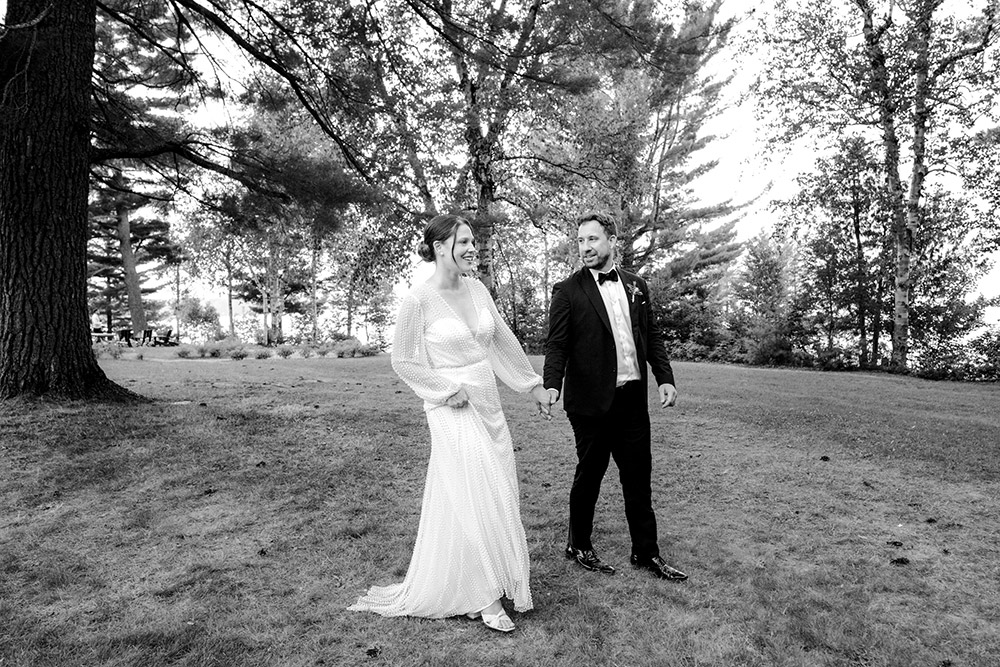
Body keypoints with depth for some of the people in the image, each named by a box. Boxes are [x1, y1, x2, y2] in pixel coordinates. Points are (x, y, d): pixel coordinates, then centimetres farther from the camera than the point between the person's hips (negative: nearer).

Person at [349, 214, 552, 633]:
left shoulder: (477, 289, 5)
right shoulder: (419, 300, -13)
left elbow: (504, 342, 14)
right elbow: (403, 361, -7)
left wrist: (534, 385, 17)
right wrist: (448, 390, -12)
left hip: (489, 405, 7)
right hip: (454, 410, -7)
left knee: (498, 497, 12)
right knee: (472, 500, -2)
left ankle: (494, 580, 30)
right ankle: (483, 598, 14)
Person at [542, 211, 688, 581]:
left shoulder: (636, 286, 10)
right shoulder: (568, 291, -5)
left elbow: (652, 336, 12)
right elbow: (556, 345, -9)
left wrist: (665, 377, 1)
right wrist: (552, 385, -24)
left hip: (633, 398, 4)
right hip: (591, 400, -4)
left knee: (638, 476, 11)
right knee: (589, 475, 9)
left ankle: (646, 553, 25)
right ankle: (579, 546, 28)